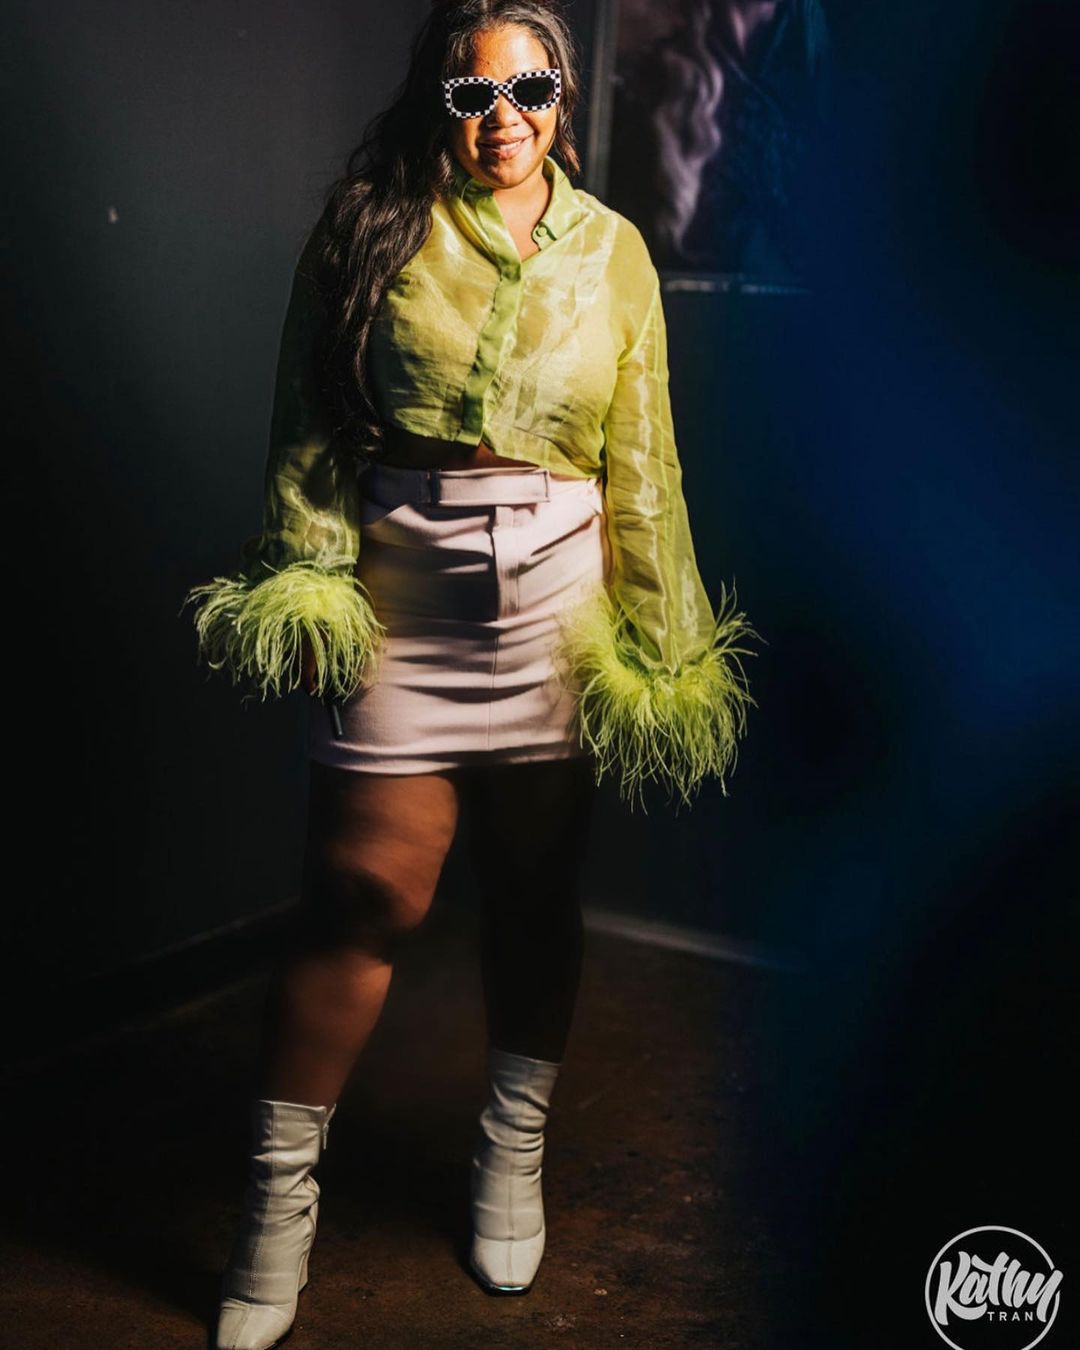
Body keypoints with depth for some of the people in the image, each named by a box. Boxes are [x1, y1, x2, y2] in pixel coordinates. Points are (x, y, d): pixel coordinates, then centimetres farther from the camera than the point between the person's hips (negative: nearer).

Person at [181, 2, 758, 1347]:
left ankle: (513, 1155, 31)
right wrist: (304, 583, -7)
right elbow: (312, 427, 2)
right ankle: (279, 1199, 13)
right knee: (366, 892, -3)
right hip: (400, 593, -2)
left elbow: (641, 462, 6)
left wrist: (663, 642, 5)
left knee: (536, 890, 11)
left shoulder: (611, 250, 7)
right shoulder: (366, 229, 3)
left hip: (560, 594, 2)